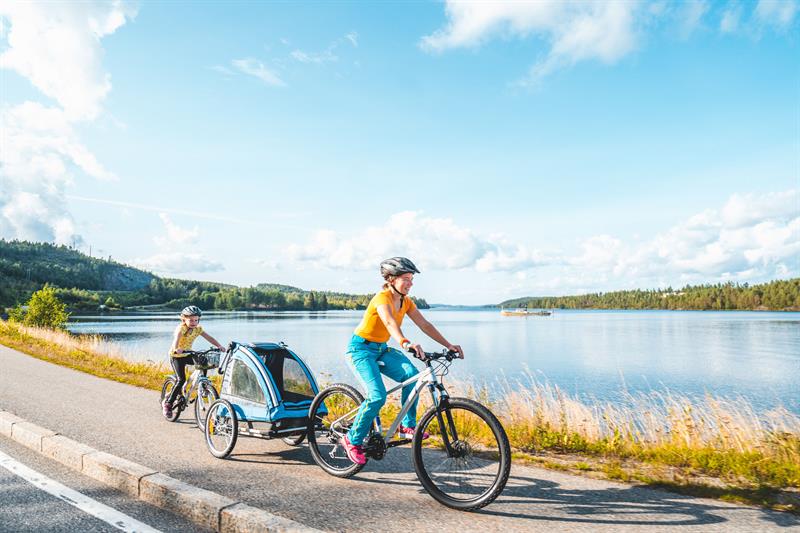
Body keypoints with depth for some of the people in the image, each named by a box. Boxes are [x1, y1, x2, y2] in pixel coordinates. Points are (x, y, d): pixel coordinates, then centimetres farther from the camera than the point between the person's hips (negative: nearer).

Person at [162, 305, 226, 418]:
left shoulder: (197, 328, -6)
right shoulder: (181, 328, -24)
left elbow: (209, 337, -12)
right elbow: (176, 338, -44)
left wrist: (219, 346, -27)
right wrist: (176, 349, -65)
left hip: (187, 355, 6)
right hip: (176, 356, -6)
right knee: (181, 380, -17)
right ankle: (167, 403, -4)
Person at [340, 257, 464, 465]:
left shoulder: (406, 302, 0)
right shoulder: (382, 298, -23)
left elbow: (425, 325, -2)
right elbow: (390, 322, -43)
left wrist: (448, 345, -12)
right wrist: (405, 343, -62)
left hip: (381, 349, 7)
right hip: (361, 348, -7)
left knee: (412, 374, -19)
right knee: (378, 396, -22)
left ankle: (407, 426, -5)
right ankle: (352, 440, -2)